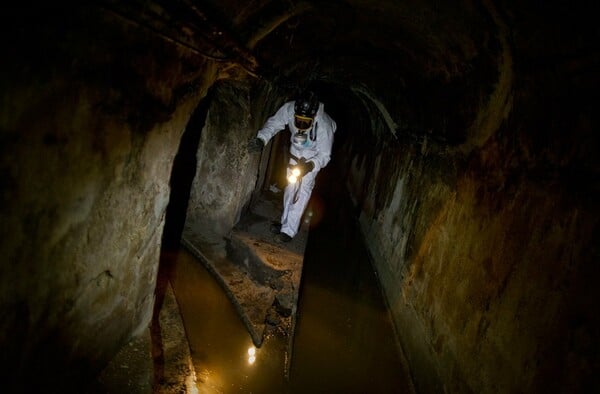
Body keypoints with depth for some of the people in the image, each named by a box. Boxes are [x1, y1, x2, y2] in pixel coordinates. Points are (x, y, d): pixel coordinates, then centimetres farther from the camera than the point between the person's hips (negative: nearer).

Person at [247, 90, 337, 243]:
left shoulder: (324, 126, -40)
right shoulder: (289, 109, -33)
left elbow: (324, 155, -30)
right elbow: (274, 123, -20)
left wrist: (310, 166, -48)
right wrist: (261, 139, -38)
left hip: (315, 154, -4)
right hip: (296, 149, 5)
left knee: (304, 187, -12)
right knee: (291, 184, 9)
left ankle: (289, 230, -9)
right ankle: (286, 222, 23)